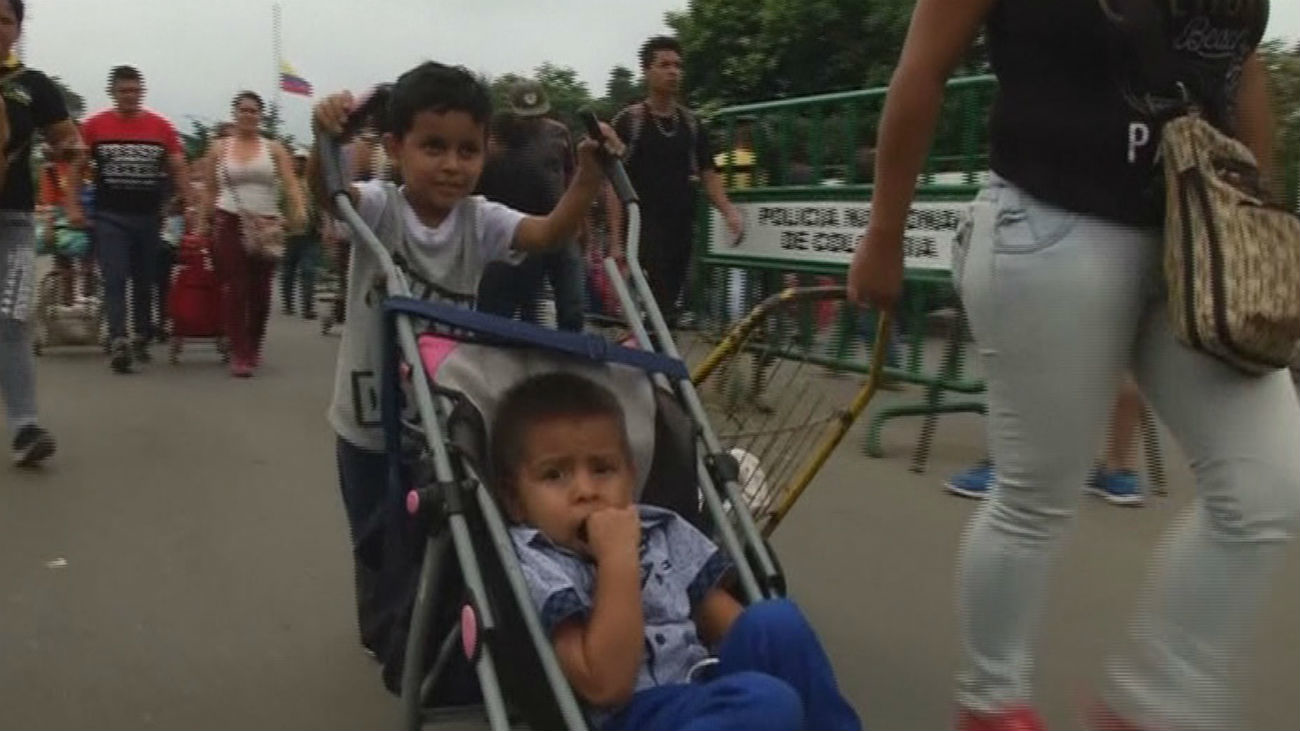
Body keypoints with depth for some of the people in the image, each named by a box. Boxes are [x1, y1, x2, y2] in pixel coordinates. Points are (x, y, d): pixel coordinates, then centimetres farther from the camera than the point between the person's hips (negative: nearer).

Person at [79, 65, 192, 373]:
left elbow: (178, 170, 5)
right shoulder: (94, 126, 1)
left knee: (144, 281, 11)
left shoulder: (161, 127, 3)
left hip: (149, 216, 2)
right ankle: (118, 342, -15)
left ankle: (141, 338, 25)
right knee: (114, 280, -9)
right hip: (110, 216, -2)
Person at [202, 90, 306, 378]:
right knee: (234, 288, -8)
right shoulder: (220, 148, 7)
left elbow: (290, 183, -7)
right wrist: (204, 222, 5)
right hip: (230, 223, -1)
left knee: (260, 291, 5)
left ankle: (253, 349, 24)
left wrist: (299, 210, -24)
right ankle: (239, 354, -7)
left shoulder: (274, 149, 6)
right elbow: (211, 190, 9)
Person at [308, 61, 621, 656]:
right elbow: (324, 193, -34)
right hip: (370, 418, -2)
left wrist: (588, 174, -36)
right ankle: (383, 636, 40)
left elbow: (551, 233, -20)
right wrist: (327, 140, -54)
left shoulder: (481, 221, -7)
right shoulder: (378, 208, -14)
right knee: (378, 540, 16)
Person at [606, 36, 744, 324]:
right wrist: (616, 239, -13)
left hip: (682, 231, 5)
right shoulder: (629, 121, -3)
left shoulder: (691, 124, 12)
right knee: (657, 309, -12)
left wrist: (729, 211, -8)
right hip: (644, 232, -5)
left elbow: (708, 174, 11)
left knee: (667, 305, 10)